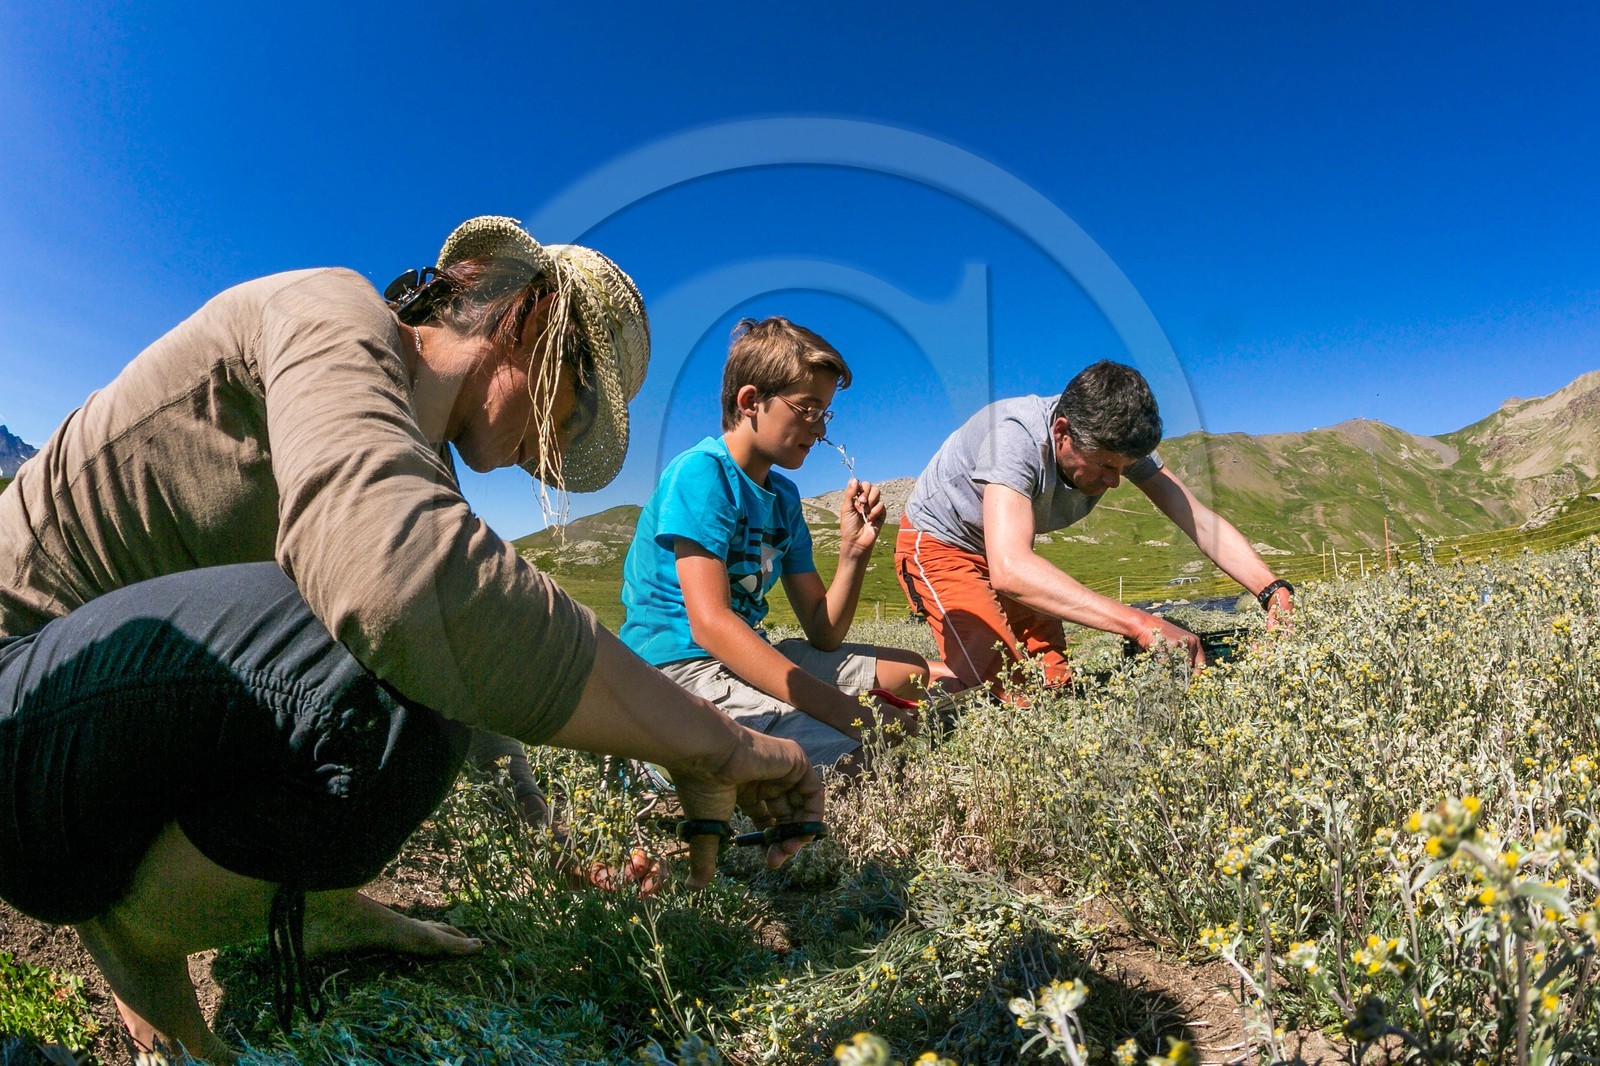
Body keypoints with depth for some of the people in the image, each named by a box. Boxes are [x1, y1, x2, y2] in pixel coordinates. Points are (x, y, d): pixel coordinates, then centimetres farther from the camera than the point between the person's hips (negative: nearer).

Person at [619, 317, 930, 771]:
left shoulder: (784, 495, 11)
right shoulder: (700, 473, -13)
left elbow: (823, 635, 10)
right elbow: (710, 624, -25)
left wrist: (854, 550, -7)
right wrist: (845, 710, -30)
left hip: (749, 658, 9)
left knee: (909, 672, 16)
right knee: (855, 755, -28)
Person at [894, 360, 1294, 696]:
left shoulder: (1114, 440, -18)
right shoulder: (1016, 438, -38)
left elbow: (1200, 520, -15)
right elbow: (1009, 570, -51)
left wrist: (1272, 589, -30)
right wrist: (1139, 624, -56)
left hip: (1016, 561, 7)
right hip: (939, 547, -7)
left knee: (1056, 686, -2)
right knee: (1006, 690, -24)